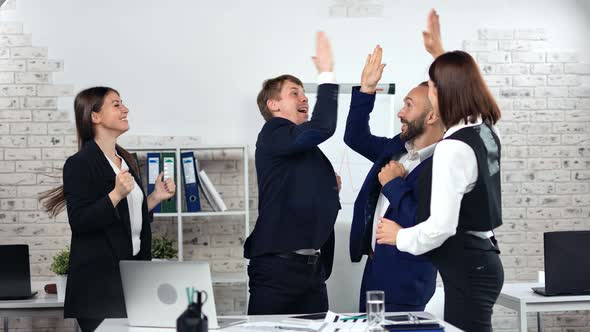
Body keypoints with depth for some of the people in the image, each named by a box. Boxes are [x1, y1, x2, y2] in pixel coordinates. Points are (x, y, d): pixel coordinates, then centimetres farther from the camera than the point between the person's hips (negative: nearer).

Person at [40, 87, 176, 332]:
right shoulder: (79, 164, -11)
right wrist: (116, 194, -27)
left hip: (132, 271, 7)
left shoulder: (126, 160, 13)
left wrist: (156, 197, 8)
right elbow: (79, 222, -18)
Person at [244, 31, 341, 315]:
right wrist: (326, 73, -16)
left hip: (312, 266, 8)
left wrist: (331, 190, 7)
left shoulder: (305, 150, 20)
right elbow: (322, 127, -23)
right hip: (278, 265, -8)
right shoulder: (273, 134, -5)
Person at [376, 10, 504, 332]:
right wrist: (439, 53, 39)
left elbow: (442, 226, -22)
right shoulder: (486, 131, 7)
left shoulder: (453, 147, -20)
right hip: (481, 259, 9)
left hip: (466, 267, -9)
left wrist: (400, 236, -6)